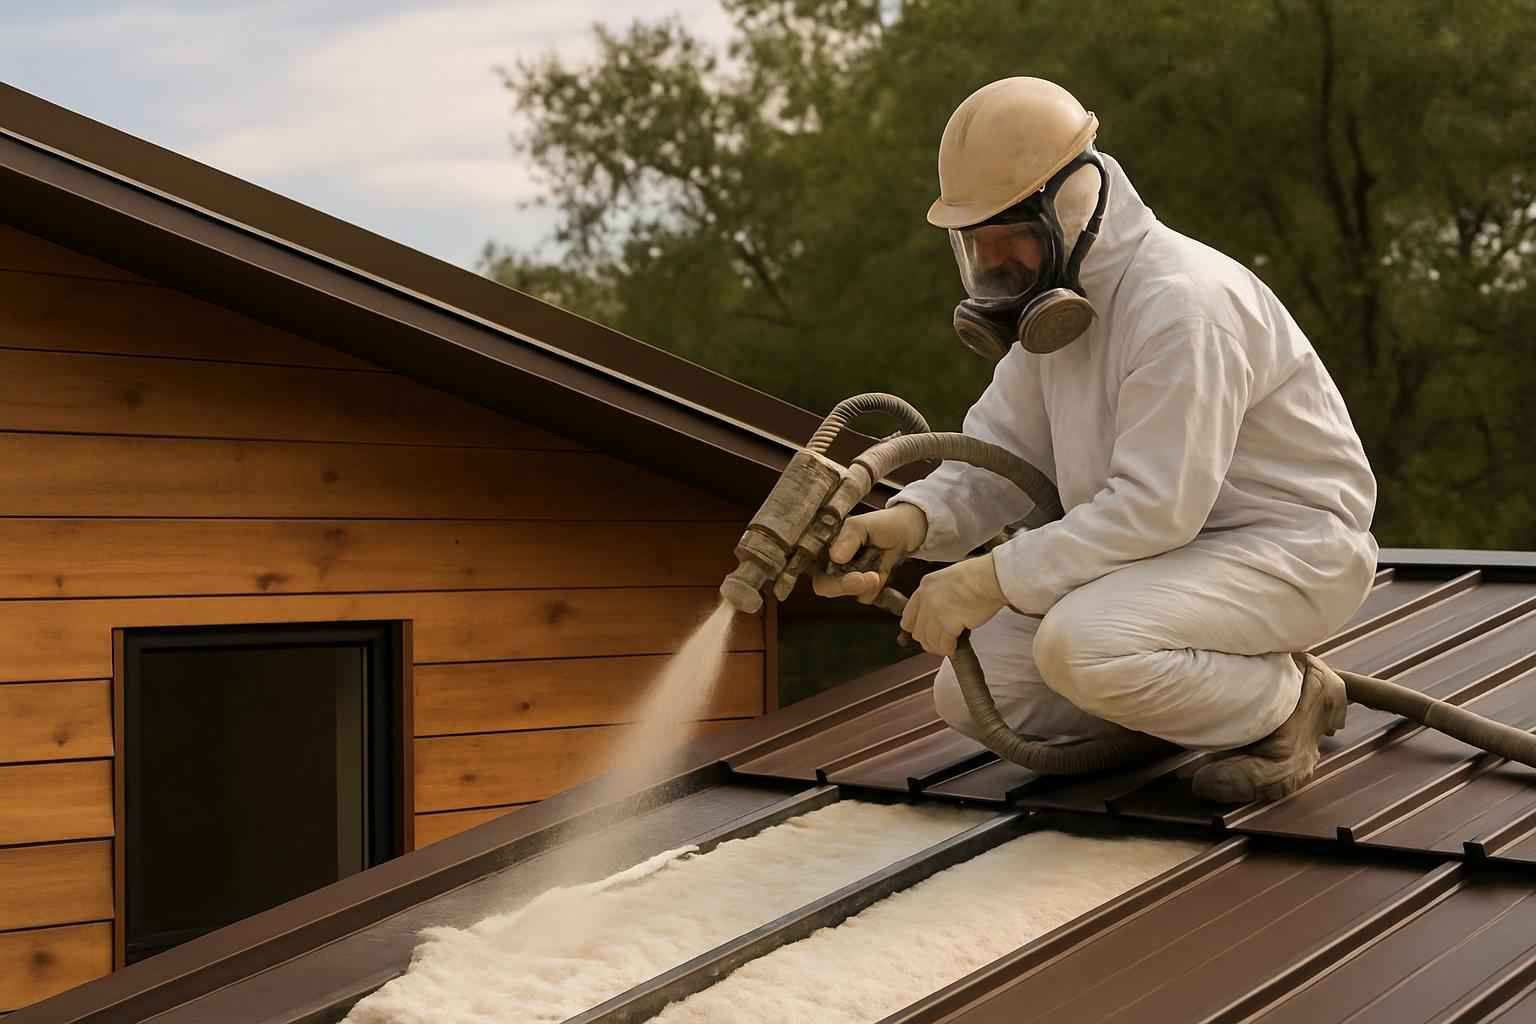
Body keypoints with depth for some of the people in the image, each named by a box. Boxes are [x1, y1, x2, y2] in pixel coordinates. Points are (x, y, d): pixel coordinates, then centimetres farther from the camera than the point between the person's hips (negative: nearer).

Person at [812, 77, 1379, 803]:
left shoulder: (1183, 302, -27)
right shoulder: (1055, 295, 4)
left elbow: (1154, 507, -30)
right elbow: (1000, 455, 4)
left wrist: (996, 579, -29)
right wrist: (909, 520, -17)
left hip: (1286, 551, -9)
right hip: (1175, 548, 9)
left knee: (1081, 647, -34)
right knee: (969, 694, 3)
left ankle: (1282, 700, -7)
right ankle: (1210, 691, 13)